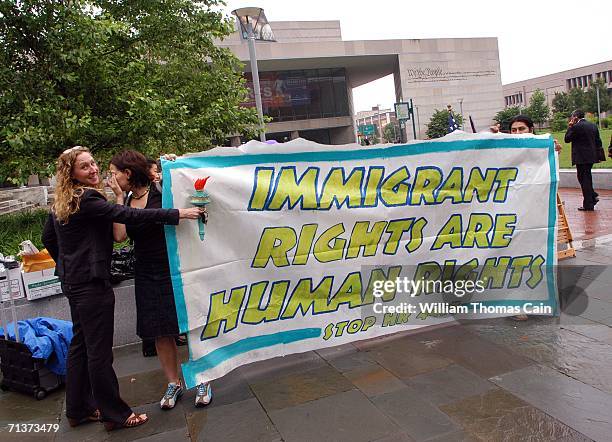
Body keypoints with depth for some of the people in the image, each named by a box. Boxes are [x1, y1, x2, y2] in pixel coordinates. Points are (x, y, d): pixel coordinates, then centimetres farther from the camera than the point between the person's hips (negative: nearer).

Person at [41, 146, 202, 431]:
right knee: (99, 350, -1)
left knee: (80, 343, 18)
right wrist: (176, 214, -31)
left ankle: (78, 410, 31)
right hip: (91, 282, -10)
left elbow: (48, 239, 20)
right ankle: (115, 414, 11)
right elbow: (126, 215, -29)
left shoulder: (61, 203, 11)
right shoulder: (87, 199, -19)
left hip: (72, 281, 10)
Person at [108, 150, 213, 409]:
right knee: (160, 332, 10)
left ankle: (202, 381, 16)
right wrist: (119, 198, -6)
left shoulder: (161, 191, -7)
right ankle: (173, 384, 24)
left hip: (173, 269, -5)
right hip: (147, 275, 5)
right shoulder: (127, 202, 7)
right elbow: (120, 235, -7)